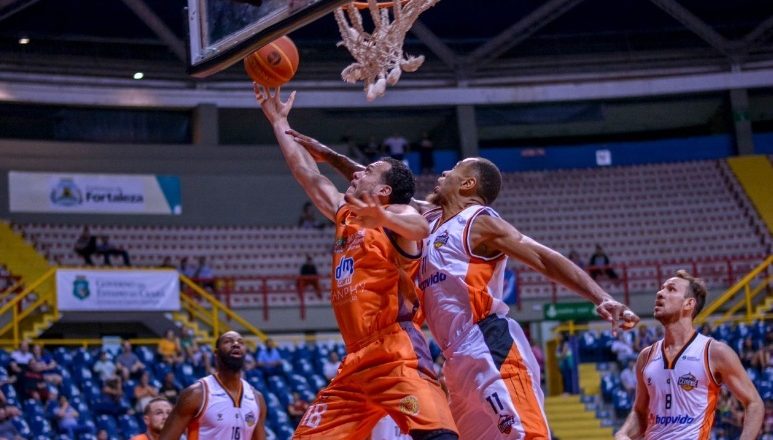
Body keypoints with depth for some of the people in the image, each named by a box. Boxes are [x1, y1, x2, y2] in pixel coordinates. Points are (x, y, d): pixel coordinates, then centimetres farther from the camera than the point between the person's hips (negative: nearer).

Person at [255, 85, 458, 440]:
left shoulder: (395, 216, -1)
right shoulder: (345, 217, 23)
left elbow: (420, 228, -26)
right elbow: (309, 175, 33)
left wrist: (381, 217, -48)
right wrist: (279, 122, 37)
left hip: (396, 355, -9)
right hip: (356, 363, 9)